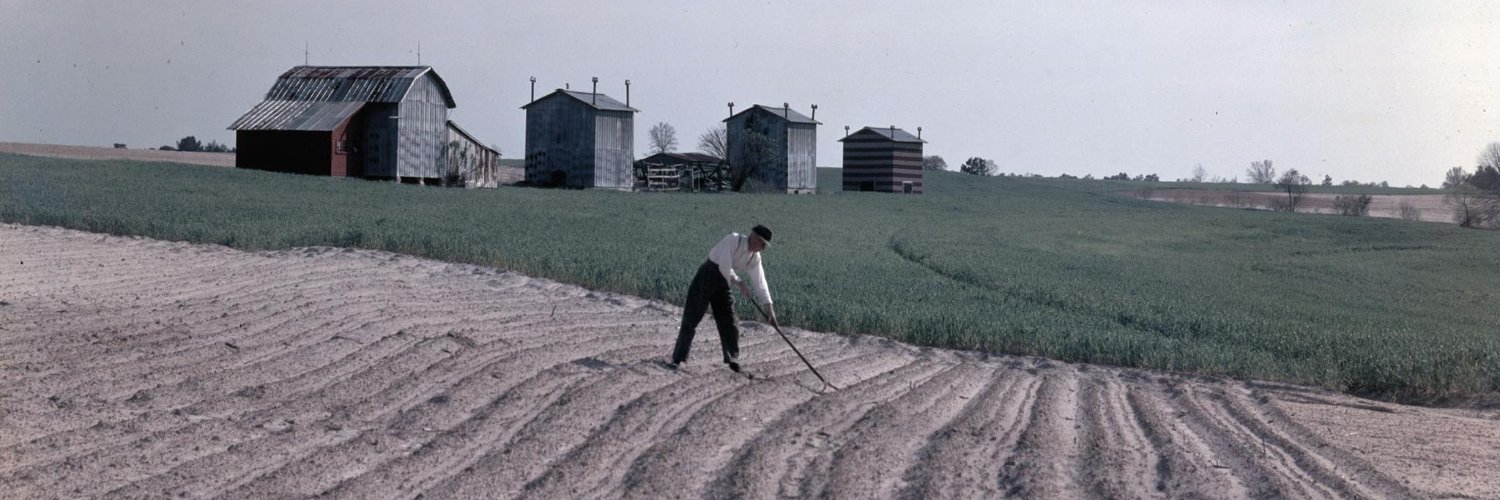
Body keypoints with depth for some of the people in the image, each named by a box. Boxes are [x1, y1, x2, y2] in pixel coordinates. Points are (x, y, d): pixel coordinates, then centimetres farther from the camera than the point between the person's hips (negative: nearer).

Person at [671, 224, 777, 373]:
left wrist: (769, 309, -4)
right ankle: (678, 358, -5)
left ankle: (733, 359, 10)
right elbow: (725, 267, -24)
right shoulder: (733, 240, -17)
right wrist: (739, 282, -20)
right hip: (707, 276, -7)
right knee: (691, 318, -6)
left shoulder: (755, 258, 2)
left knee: (728, 321, 2)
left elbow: (760, 283, 1)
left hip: (724, 282, 7)